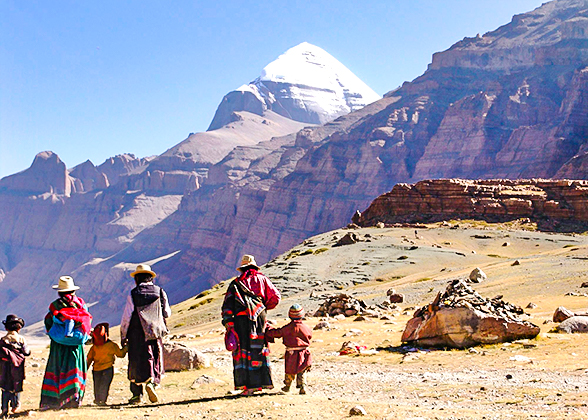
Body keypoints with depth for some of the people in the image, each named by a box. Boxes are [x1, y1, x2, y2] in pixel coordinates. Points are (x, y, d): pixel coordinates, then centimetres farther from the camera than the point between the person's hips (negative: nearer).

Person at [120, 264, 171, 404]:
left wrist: (123, 336, 6)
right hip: (156, 332, 1)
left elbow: (126, 317, -4)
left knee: (137, 362, 5)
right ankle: (151, 382, -17)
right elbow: (167, 313, 8)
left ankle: (137, 394, 5)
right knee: (155, 361, 9)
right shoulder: (159, 292, 3)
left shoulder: (133, 294, -3)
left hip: (137, 333, -1)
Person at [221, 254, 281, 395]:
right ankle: (262, 382, 7)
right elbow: (275, 297, 11)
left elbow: (228, 303, 2)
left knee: (243, 351, 3)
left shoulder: (235, 283, 14)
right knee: (259, 350, 8)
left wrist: (227, 322, -3)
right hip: (259, 318, 0)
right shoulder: (261, 279, 14)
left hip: (241, 319, 0)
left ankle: (248, 385, -3)